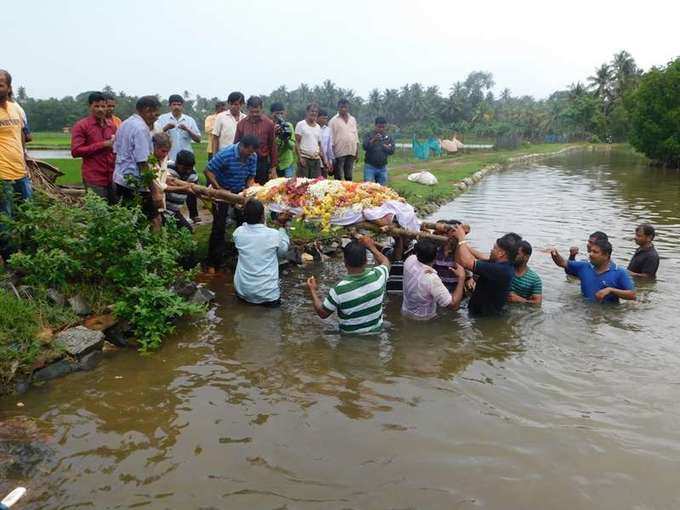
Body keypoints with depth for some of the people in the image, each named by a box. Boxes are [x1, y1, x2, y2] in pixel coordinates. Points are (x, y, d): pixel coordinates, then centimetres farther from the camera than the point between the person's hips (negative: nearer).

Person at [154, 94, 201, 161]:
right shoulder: (162, 119, 5)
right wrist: (165, 128, -20)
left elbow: (198, 139, 5)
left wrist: (187, 130, -11)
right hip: (167, 159, -2)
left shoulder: (190, 120, 10)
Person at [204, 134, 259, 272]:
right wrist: (219, 189, -25)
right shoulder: (225, 154, -26)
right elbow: (208, 171, -20)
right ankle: (213, 263, 7)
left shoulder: (253, 157, -11)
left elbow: (251, 176, 0)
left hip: (240, 192, 4)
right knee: (219, 227, -3)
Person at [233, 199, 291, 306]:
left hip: (242, 292, 3)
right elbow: (283, 250, 6)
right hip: (267, 295, -2)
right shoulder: (274, 234, -15)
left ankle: (247, 297, 13)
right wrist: (282, 226, 11)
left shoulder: (238, 232, -9)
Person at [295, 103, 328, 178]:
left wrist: (324, 161, 13)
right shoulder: (301, 124, 0)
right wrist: (300, 157, -15)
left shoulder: (318, 127, 15)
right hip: (304, 158, -5)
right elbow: (297, 143, -4)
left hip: (316, 159, 5)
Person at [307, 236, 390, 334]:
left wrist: (313, 291, 0)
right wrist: (371, 247, 11)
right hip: (376, 333, 3)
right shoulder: (378, 275, -22)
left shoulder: (339, 289, -30)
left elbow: (322, 313, -12)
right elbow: (385, 262, 4)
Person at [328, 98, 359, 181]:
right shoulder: (334, 120, -1)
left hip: (351, 152, 4)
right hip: (339, 152, -4)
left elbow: (356, 137, 16)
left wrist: (357, 152, 11)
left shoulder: (353, 120, 13)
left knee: (349, 176, 10)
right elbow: (331, 140, -4)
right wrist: (332, 154, -9)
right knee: (338, 177, 0)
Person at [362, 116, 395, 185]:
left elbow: (392, 151, 3)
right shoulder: (369, 135, 1)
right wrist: (373, 140, -24)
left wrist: (383, 145, -12)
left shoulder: (388, 137, 9)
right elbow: (365, 147, -13)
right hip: (370, 167, -3)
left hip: (382, 167, 3)